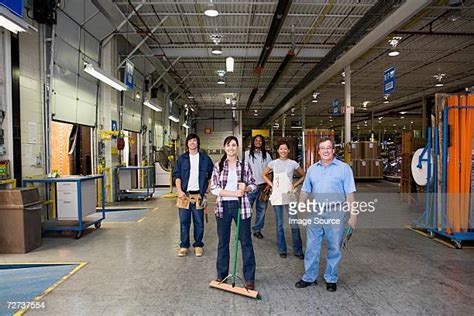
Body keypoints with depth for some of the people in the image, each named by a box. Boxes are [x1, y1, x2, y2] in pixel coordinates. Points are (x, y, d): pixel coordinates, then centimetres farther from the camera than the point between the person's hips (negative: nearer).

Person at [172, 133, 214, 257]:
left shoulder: (205, 159, 4)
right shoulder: (181, 159, 6)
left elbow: (211, 176, 9)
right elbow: (176, 175, 2)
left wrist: (206, 190, 3)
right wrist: (179, 191, -10)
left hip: (199, 195, 0)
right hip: (185, 194, 1)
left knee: (199, 222, 5)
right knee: (184, 221, 6)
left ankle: (198, 245, 18)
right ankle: (184, 245, 17)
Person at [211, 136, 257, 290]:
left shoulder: (245, 166, 2)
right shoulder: (218, 166, 1)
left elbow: (253, 185, 8)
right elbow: (214, 188, -5)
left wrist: (245, 188, -15)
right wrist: (234, 193, -17)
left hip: (242, 207, 0)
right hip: (223, 207, 1)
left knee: (246, 242, 4)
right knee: (223, 242, 12)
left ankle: (249, 278, 16)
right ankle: (221, 275, 28)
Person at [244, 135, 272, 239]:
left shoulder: (266, 155, 9)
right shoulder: (247, 154, 4)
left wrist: (269, 184, -1)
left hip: (263, 186, 2)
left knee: (261, 209, 8)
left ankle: (257, 230, 20)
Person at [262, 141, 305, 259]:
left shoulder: (293, 163, 0)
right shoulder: (273, 163, 3)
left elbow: (303, 176, 11)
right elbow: (264, 175, 16)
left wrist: (295, 185, 1)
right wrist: (271, 184, 4)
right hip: (277, 196, 1)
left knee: (294, 223, -3)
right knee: (279, 224, 8)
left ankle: (298, 250, 11)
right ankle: (282, 250, 20)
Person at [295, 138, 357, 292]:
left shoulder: (344, 168, -1)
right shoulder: (312, 169, 10)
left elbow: (350, 193, -4)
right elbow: (305, 191, 13)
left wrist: (353, 214, -8)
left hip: (335, 213, -3)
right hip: (315, 212, 3)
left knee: (334, 248, 8)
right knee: (312, 247, 9)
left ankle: (331, 279, 24)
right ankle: (309, 277, 22)